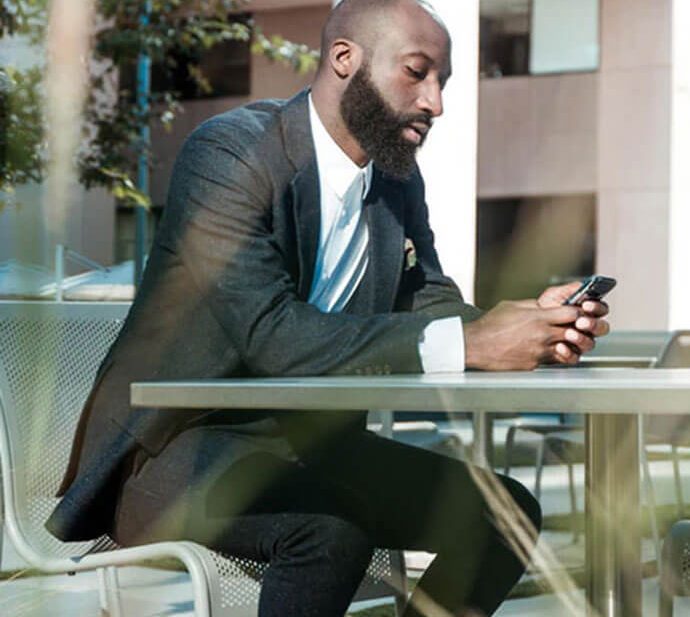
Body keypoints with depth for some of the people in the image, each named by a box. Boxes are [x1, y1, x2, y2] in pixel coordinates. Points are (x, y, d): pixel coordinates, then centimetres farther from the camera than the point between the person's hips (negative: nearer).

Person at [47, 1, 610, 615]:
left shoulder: (398, 182, 7)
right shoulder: (228, 154, -18)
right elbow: (269, 333, -29)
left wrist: (530, 328, -17)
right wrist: (467, 342, -33)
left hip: (306, 444, 8)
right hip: (175, 447, -8)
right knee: (334, 530, -35)